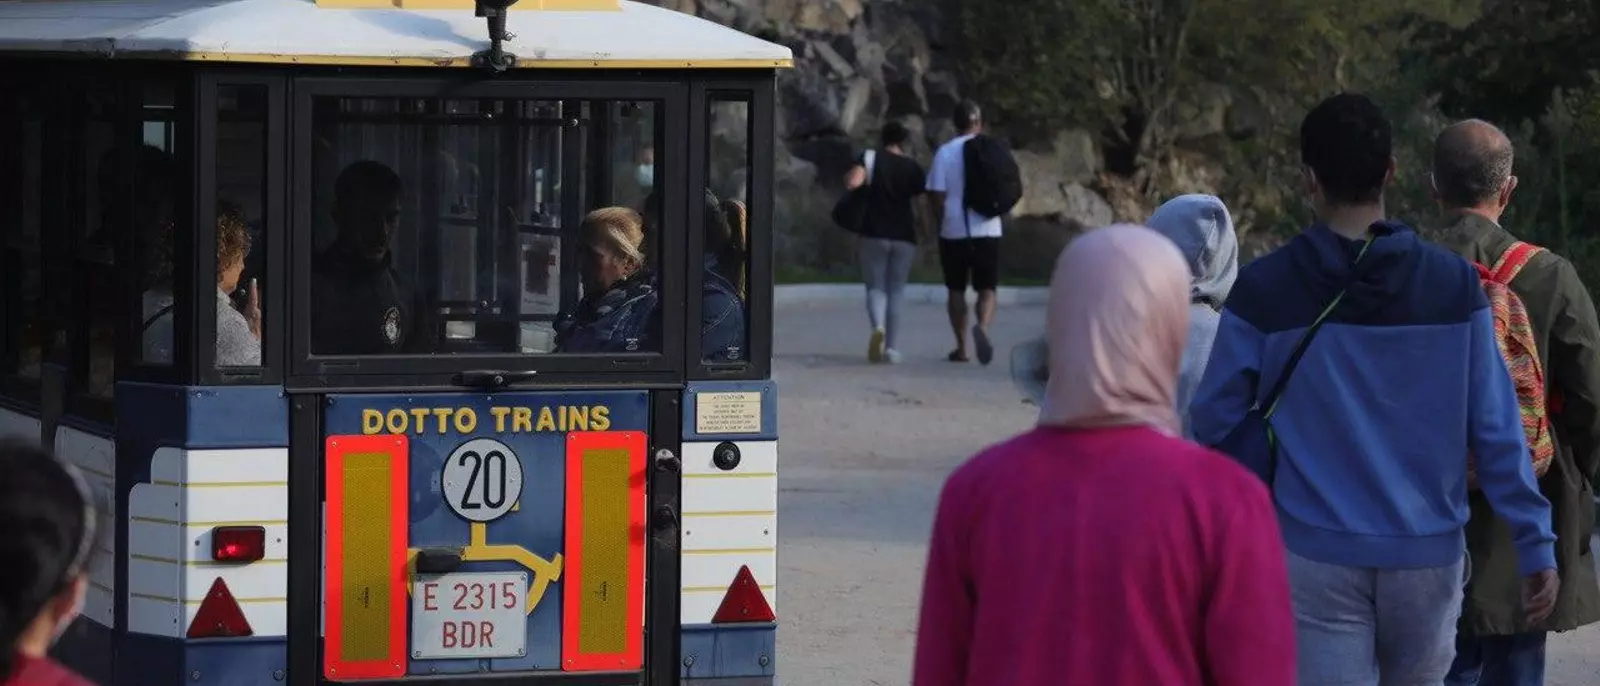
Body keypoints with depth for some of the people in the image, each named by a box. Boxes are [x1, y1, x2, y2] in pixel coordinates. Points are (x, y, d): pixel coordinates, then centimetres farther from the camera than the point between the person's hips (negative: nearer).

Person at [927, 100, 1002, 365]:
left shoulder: (945, 152, -5)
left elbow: (937, 194, -7)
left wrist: (941, 223, 8)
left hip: (954, 231, -1)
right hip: (987, 231, 1)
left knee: (956, 290, 12)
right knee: (987, 289, 3)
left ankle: (961, 347, 14)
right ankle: (982, 327, -26)